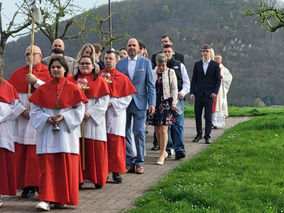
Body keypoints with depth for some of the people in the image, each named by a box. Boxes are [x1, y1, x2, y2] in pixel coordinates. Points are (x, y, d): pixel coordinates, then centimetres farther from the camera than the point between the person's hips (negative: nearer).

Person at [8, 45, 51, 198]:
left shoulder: (48, 72, 4)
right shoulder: (18, 73, 12)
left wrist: (36, 81, -12)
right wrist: (22, 110, -5)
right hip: (22, 118, 3)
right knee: (21, 152, 0)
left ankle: (41, 185, 1)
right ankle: (27, 185, 6)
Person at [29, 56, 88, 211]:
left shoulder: (72, 89, 3)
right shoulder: (42, 90, 6)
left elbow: (79, 109, 2)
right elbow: (34, 111, 6)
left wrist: (64, 116, -12)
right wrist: (47, 118, -12)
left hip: (66, 132, -1)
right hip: (46, 133, 1)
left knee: (65, 167, 0)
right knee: (47, 166, -6)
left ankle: (62, 199, 10)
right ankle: (45, 199, -6)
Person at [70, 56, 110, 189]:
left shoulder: (99, 81, 5)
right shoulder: (72, 80, 12)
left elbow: (104, 100, -3)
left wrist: (90, 113, -13)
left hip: (94, 121, -2)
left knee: (95, 149, -2)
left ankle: (98, 179, 7)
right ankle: (78, 178, 5)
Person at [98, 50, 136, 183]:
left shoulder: (122, 78, 4)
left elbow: (128, 97, 1)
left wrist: (112, 103, -9)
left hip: (116, 113, -2)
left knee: (116, 143, -6)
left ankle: (116, 172, 0)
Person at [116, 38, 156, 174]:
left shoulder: (146, 62, 4)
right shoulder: (120, 64, 8)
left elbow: (150, 84, 2)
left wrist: (152, 103, -5)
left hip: (139, 103, -2)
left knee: (139, 132, -3)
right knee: (125, 133, 4)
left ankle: (139, 163, 6)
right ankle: (128, 162, 13)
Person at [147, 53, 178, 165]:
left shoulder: (171, 73, 2)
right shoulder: (152, 73, 6)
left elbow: (174, 89, 4)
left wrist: (174, 102, -4)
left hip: (166, 102, -3)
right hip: (155, 102, 3)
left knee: (163, 129, -8)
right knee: (157, 129, 6)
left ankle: (162, 155, -5)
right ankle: (163, 151, 20)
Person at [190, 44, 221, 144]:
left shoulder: (215, 65, 3)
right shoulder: (197, 64, 9)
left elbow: (218, 80, 2)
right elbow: (194, 79, 8)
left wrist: (215, 92, -9)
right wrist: (192, 92, 0)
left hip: (209, 94, -2)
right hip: (198, 94, 3)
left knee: (208, 116, -2)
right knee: (197, 115, 6)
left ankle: (207, 136, 0)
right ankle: (199, 134, 18)